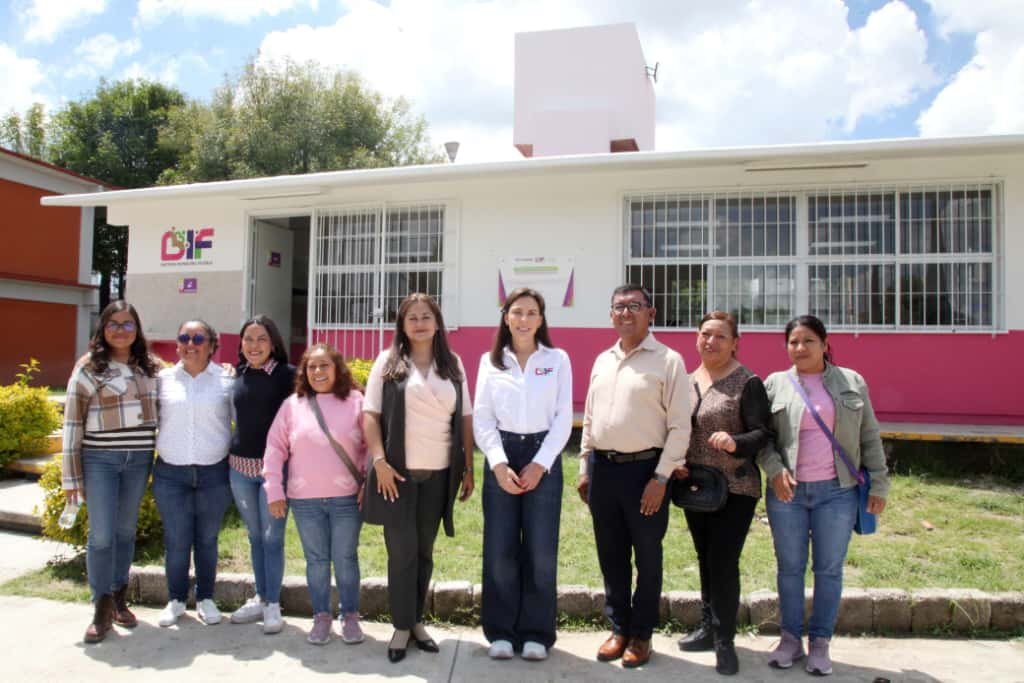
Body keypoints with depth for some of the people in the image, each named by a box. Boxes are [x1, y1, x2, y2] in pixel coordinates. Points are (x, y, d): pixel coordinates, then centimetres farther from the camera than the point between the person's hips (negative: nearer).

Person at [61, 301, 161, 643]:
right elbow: (72, 423, -5)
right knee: (102, 535, -3)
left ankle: (119, 599, 25)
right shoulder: (88, 368, -4)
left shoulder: (151, 368, 7)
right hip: (99, 460, -3)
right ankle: (101, 609, 10)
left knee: (126, 531, 12)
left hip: (139, 460, 3)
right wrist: (71, 476, -7)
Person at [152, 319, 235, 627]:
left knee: (207, 540, 10)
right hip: (170, 473, 1)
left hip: (214, 473, -1)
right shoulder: (163, 379, 4)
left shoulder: (226, 380, 1)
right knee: (176, 541, 5)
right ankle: (176, 600, 25)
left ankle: (206, 598, 27)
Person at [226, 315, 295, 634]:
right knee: (255, 537, 15)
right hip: (240, 466, 5)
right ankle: (259, 599, 26)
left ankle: (273, 604, 14)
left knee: (272, 537, 2)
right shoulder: (239, 375, 7)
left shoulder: (287, 375, -8)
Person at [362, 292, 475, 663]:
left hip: (439, 473, 2)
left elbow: (466, 418, 8)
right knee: (401, 552, 3)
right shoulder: (388, 361, 1)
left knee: (424, 551, 12)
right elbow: (370, 415, -2)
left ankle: (417, 620, 26)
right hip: (398, 472, -2)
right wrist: (379, 460, -12)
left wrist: (468, 468, 5)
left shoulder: (452, 364, 8)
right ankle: (402, 625, 17)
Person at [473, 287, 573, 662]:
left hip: (543, 458, -1)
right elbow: (482, 418, 2)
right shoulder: (490, 360, 7)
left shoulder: (557, 359, 5)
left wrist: (539, 465, -9)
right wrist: (498, 464, -10)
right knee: (499, 550, 3)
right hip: (501, 458, 1)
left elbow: (563, 418, 0)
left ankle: (536, 633, 16)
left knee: (541, 551, 3)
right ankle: (501, 631, 17)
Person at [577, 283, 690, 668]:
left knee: (647, 558, 8)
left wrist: (661, 478, -14)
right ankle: (619, 629, 29)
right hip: (603, 467, 5)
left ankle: (641, 635, 24)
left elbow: (679, 426, -9)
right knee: (611, 556, 14)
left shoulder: (668, 361, -6)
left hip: (644, 468, -5)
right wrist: (584, 468, 12)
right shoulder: (602, 361, 11)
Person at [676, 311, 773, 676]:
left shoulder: (747, 383, -8)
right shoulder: (687, 381, 9)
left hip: (734, 489, -6)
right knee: (705, 560, 16)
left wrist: (735, 443, -30)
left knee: (723, 563, -5)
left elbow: (764, 433, -11)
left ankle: (724, 641, 10)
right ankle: (709, 628, 31)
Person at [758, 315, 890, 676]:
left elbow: (869, 438, 7)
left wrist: (878, 484, 4)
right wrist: (774, 470, -12)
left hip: (837, 492, 0)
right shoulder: (775, 384, 2)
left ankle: (820, 642, 22)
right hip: (787, 491, 0)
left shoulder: (852, 382, 5)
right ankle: (791, 637, 23)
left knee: (829, 569, 7)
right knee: (790, 566, 9)